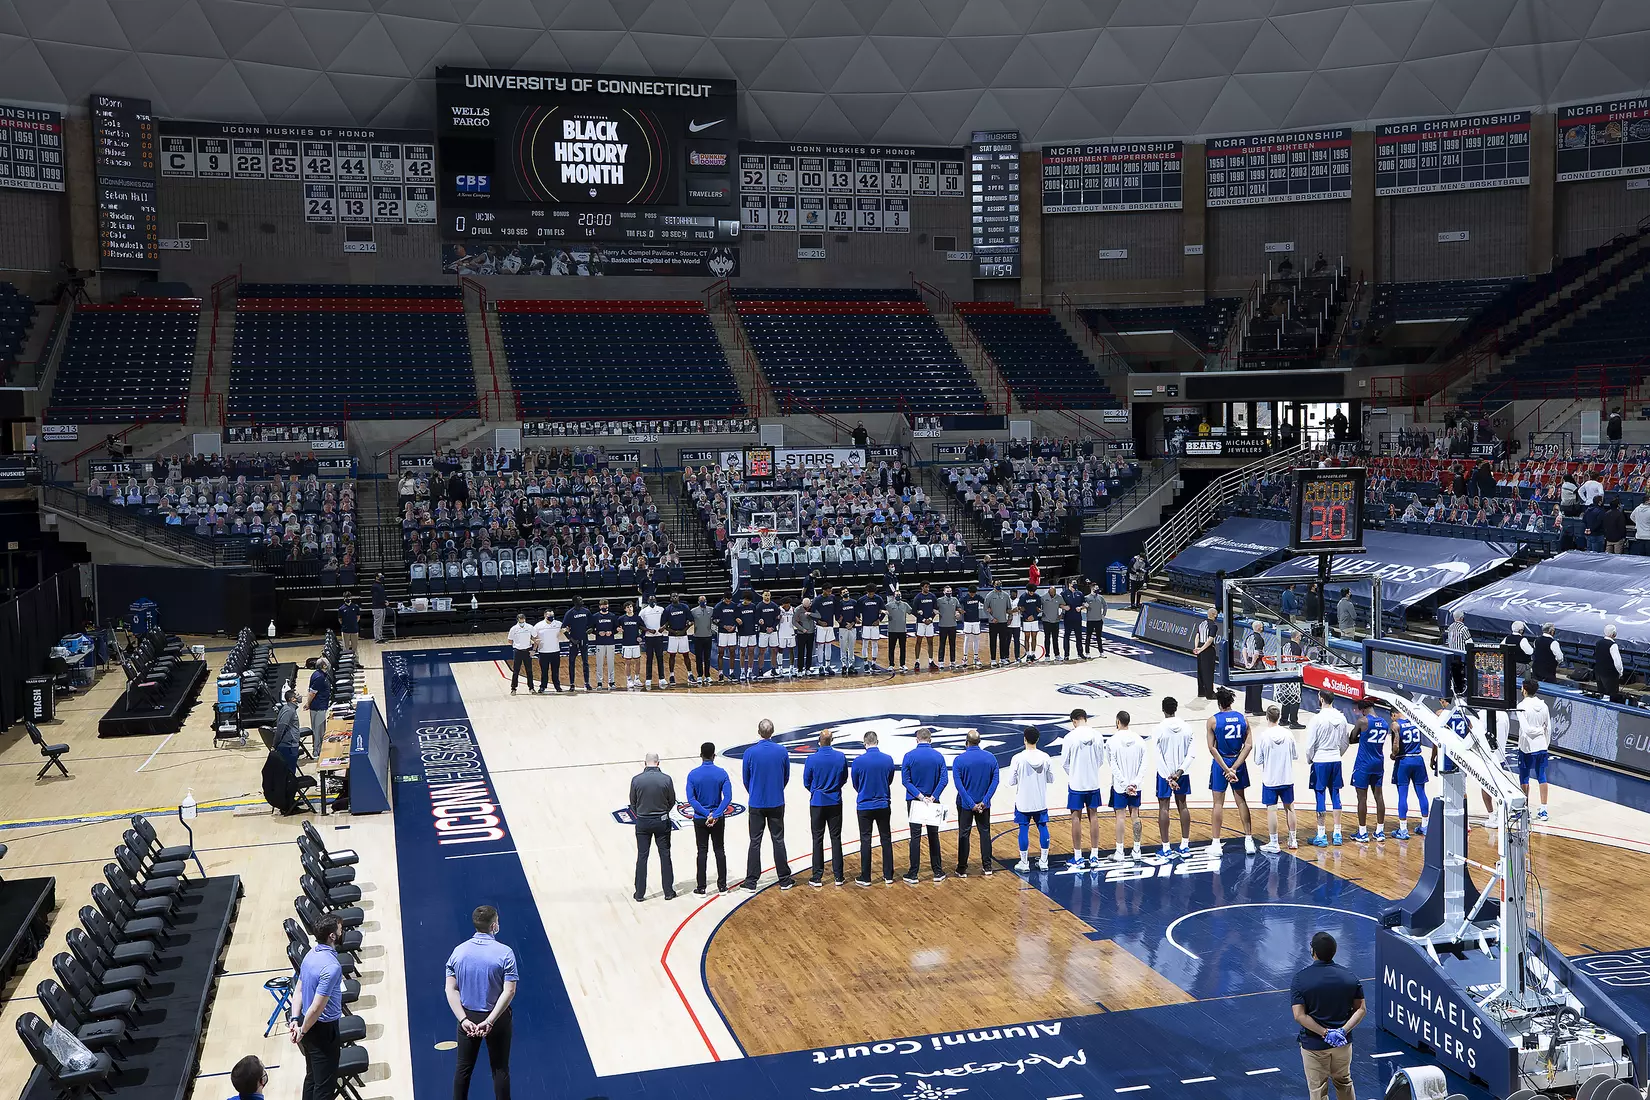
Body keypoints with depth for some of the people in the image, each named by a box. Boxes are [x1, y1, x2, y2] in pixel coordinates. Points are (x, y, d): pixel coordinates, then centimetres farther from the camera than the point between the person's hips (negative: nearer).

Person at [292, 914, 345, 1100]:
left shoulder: (312, 953, 0)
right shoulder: (331, 967, -29)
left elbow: (299, 989, 8)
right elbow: (317, 1008, -27)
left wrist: (296, 1019, 9)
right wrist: (303, 1032, -14)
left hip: (308, 1023, 9)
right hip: (323, 1029, -9)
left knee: (312, 1077, 22)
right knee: (325, 1085, 2)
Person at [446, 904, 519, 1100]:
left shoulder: (458, 951, -6)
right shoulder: (504, 953, -16)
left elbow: (451, 989, -8)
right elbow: (509, 991, -20)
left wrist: (463, 1019, -11)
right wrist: (490, 1021, -19)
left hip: (468, 1018, 3)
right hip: (497, 1018, -3)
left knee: (463, 1068, 16)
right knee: (500, 1069, 11)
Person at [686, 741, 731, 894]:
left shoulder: (693, 774, -8)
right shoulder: (721, 773, -8)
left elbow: (691, 799, -13)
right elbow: (728, 797, -17)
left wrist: (706, 813, -15)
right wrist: (715, 815, -19)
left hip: (700, 819, 0)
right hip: (718, 819, 0)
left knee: (702, 852, 7)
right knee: (720, 850, 10)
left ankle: (701, 887, 9)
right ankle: (722, 886, 13)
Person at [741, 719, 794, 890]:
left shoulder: (750, 752, -11)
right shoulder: (782, 752, -7)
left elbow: (745, 778, 0)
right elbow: (786, 777, 4)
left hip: (756, 804, -1)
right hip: (777, 803, 1)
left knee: (755, 842, 6)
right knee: (778, 840, 9)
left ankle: (751, 881, 9)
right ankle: (784, 880, 14)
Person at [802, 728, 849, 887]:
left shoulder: (812, 759, -14)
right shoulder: (841, 757, -8)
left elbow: (806, 782, -2)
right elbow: (844, 779, 5)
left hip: (817, 803, -2)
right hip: (835, 803, 2)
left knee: (818, 840, 6)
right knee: (836, 838, 8)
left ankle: (817, 878, 8)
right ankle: (838, 876, 11)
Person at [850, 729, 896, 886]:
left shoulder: (858, 761, -13)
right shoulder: (888, 759, -7)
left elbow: (855, 784, 1)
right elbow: (890, 781, 7)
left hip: (864, 806, -2)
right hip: (883, 806, 2)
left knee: (865, 841, 5)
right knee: (886, 839, 11)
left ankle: (865, 878, 9)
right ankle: (888, 876, 15)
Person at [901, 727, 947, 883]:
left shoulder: (909, 756, -7)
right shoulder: (938, 756, -2)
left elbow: (905, 780, -11)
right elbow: (943, 780, -9)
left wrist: (920, 796, -13)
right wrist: (932, 797, -12)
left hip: (914, 801, -1)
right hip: (933, 802, 1)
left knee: (915, 836, 1)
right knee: (933, 836, 10)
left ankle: (913, 875, 2)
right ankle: (938, 872, 15)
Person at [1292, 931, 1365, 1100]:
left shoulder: (1300, 980, -15)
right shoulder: (1350, 977, -6)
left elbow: (1299, 1016, -20)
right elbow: (1360, 1009, -6)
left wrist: (1325, 1033, -19)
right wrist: (1343, 1030, -14)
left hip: (1313, 1045, -3)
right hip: (1344, 1043, 3)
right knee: (1344, 1083, 25)